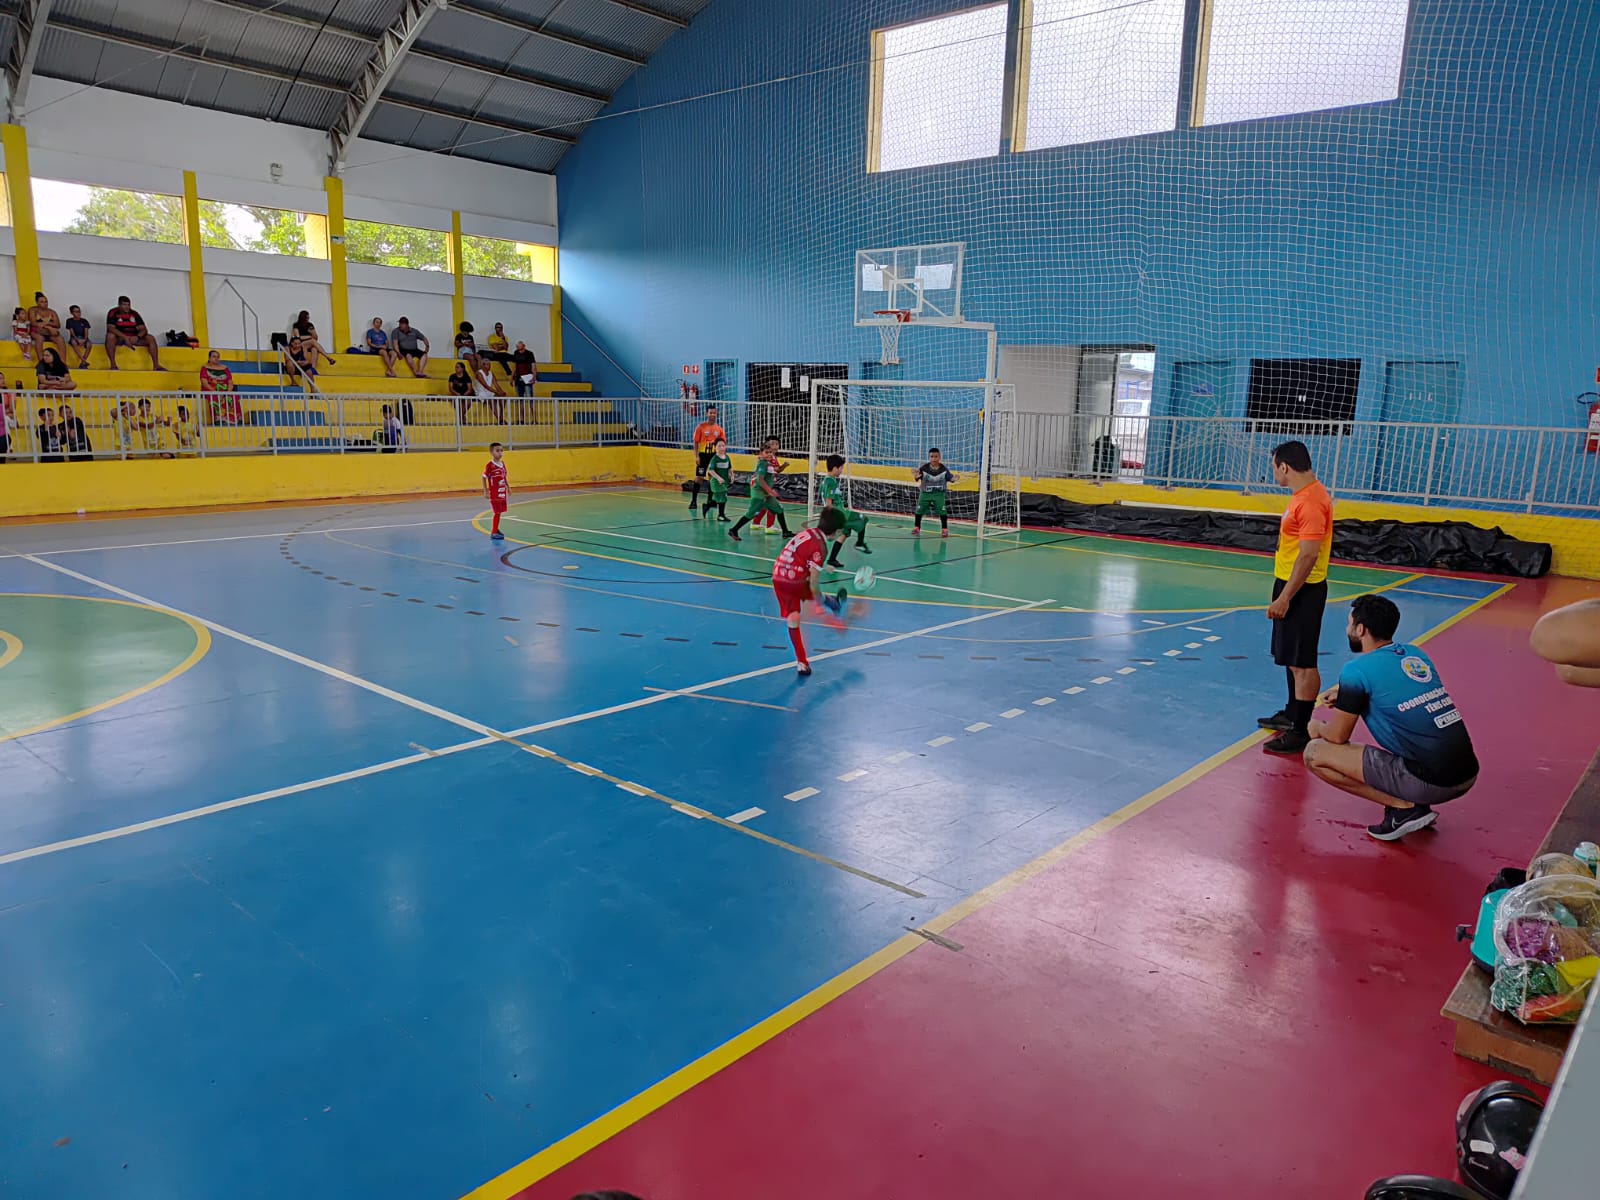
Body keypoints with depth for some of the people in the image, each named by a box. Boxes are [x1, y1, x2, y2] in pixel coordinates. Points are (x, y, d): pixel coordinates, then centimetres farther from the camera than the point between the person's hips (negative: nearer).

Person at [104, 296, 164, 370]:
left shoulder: (134, 314, 4)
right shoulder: (113, 313, -6)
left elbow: (143, 329, -3)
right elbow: (110, 328, -18)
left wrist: (137, 337, -27)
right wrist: (125, 337, -33)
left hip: (133, 338, 3)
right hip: (119, 337, -3)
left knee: (150, 338, -18)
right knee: (110, 336, -36)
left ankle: (156, 365, -23)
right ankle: (113, 365, -36)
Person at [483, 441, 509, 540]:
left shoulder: (502, 464, 7)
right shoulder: (489, 465, -14)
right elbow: (484, 478, -11)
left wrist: (508, 487, 14)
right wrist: (485, 491, -15)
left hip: (502, 493, 7)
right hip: (494, 494, -7)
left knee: (500, 512, 13)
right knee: (497, 512, -7)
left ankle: (495, 529, 27)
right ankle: (494, 532, 1)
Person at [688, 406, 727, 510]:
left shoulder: (720, 429, 6)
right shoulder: (701, 427, -3)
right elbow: (696, 442, -4)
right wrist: (696, 456, -10)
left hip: (714, 455, 3)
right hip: (703, 454, -3)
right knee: (699, 477, -2)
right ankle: (693, 501, 3)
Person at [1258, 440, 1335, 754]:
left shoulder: (1311, 501, -20)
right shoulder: (1304, 494, 12)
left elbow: (1309, 555, -24)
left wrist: (1284, 597, -24)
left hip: (1301, 590, -10)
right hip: (1292, 586, 10)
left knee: (1302, 663, -5)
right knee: (1291, 659, 20)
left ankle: (1300, 732, -1)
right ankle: (1291, 714, 33)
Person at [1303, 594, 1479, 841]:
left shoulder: (1358, 669, -8)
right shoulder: (1415, 653, 12)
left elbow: (1337, 736, 0)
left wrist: (1318, 727, 21)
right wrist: (1344, 691, 30)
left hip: (1429, 782, -8)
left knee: (1315, 753, -3)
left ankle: (1404, 808, -3)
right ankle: (1417, 804, 17)